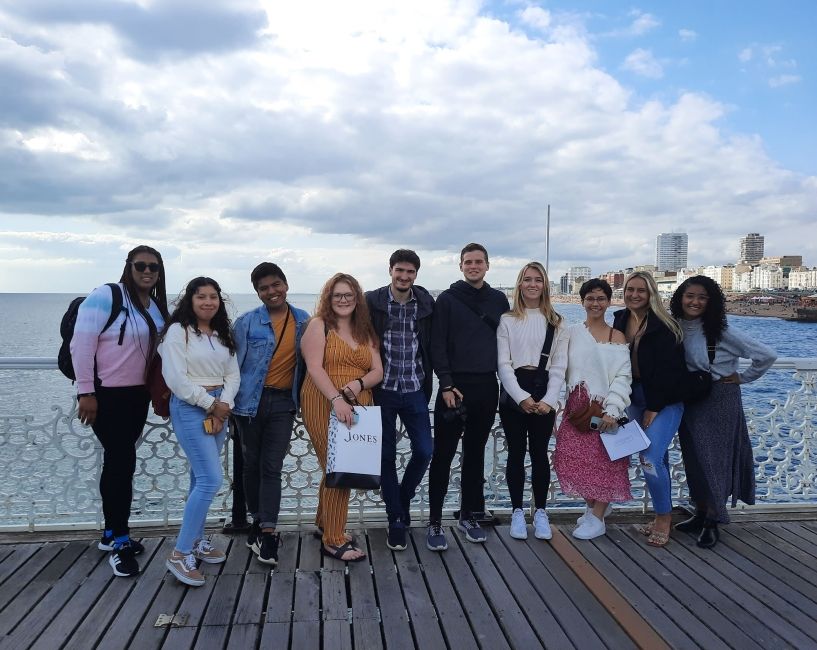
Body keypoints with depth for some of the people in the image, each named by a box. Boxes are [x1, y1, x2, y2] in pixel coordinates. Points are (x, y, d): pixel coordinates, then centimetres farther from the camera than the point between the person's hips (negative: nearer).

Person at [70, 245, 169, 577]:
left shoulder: (157, 306, 7)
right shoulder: (106, 296, -14)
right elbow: (81, 344, -17)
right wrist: (85, 392, -18)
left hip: (137, 395, 7)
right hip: (106, 394, -7)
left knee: (118, 461, 16)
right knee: (122, 462, -8)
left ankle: (111, 533, 29)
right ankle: (120, 541, 5)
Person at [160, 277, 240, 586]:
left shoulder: (223, 334, 13)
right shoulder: (178, 331, -8)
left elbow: (233, 374, 9)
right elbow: (177, 379, -15)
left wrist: (224, 405, -7)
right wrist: (210, 404, -11)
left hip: (220, 408, 7)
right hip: (190, 407, -7)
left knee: (201, 477, 13)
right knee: (211, 480, -13)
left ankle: (196, 541, 26)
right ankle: (179, 554, -5)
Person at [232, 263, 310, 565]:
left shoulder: (303, 320, 3)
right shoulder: (246, 322, -3)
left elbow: (308, 359, 11)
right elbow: (234, 363, -1)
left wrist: (303, 395, 6)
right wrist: (229, 400, -4)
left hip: (283, 403, 0)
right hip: (251, 401, 0)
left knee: (272, 467, -2)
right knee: (252, 464, 11)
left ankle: (267, 532, 1)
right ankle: (259, 521, 28)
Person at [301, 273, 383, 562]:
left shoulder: (365, 331, 17)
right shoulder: (319, 325, -1)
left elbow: (378, 371, 10)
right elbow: (314, 368, -13)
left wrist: (358, 383, -12)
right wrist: (336, 399, -26)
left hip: (356, 408, 6)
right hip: (324, 406, -6)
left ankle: (324, 524, 31)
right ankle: (334, 540, 5)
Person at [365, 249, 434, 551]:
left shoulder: (426, 303, 2)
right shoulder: (372, 302, -6)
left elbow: (431, 345, 8)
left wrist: (428, 384, 7)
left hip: (414, 390, 2)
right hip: (382, 390, -2)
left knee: (424, 451, 0)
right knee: (387, 456, 5)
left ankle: (402, 499, 29)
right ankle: (396, 520, 19)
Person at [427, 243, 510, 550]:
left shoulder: (499, 300, 10)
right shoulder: (447, 299, -1)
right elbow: (438, 346, -6)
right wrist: (446, 385, -13)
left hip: (487, 387, 4)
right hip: (454, 386, -4)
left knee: (475, 454, 12)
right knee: (443, 455, -1)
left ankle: (468, 516, 23)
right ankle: (435, 522, 6)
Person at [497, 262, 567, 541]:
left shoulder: (556, 322, 7)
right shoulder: (507, 320, 2)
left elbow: (559, 365, 1)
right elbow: (503, 364, -4)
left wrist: (549, 400, -11)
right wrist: (521, 397, -15)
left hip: (544, 396, 1)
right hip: (514, 394, -1)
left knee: (540, 454, 5)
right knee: (516, 453, 5)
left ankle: (540, 513, 16)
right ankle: (517, 512, 14)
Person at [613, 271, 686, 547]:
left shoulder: (663, 326, -13)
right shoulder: (620, 320, 6)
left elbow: (668, 370, -15)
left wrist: (653, 407, -15)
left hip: (665, 399, -6)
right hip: (635, 397, 6)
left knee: (651, 457, -14)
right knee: (655, 458, 11)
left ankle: (663, 517, 3)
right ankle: (661, 516, 21)